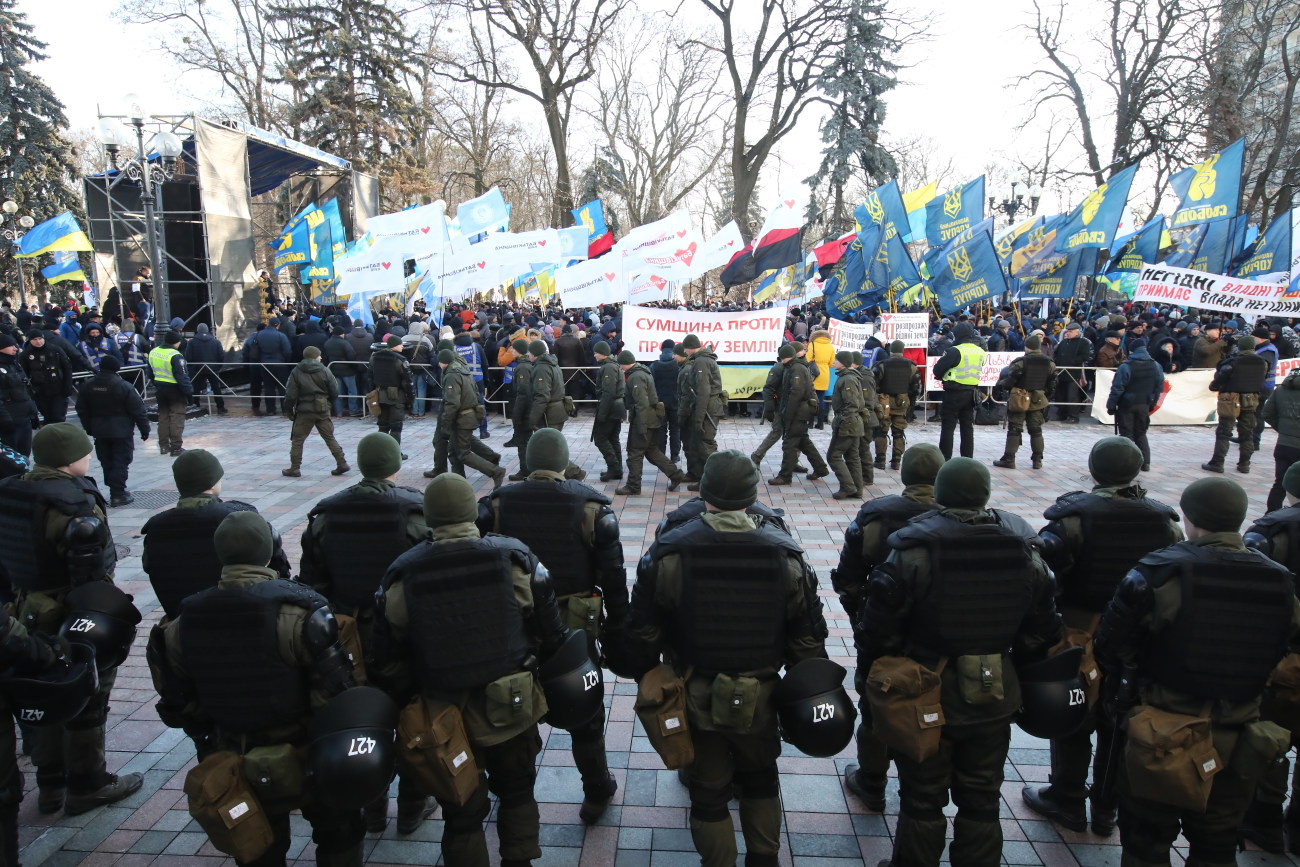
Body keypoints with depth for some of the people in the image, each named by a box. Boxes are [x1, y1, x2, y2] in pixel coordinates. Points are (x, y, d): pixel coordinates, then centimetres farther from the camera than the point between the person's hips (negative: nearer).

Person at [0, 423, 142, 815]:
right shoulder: (74, 502, -24)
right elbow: (90, 568, -25)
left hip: (31, 615, 8)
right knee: (85, 703, 7)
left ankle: (51, 785, 32)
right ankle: (87, 786, 20)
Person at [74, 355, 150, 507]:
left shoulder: (88, 386, 3)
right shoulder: (123, 386, -15)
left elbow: (82, 409, 11)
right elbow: (137, 410, -13)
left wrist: (89, 429, 21)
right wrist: (144, 429, -4)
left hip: (100, 432, 6)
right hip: (121, 431, -6)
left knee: (106, 462, 15)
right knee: (121, 462, -1)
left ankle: (115, 490, 23)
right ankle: (117, 494, -3)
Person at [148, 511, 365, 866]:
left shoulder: (187, 619, -8)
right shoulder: (298, 610, -25)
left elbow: (177, 697, 3)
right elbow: (333, 691, -23)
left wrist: (210, 732, 19)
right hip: (304, 757, -4)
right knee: (338, 835, 19)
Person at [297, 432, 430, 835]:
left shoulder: (325, 515, -5)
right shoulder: (419, 510, -17)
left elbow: (312, 583, -1)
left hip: (351, 636, 3)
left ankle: (371, 812, 33)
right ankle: (411, 809, 29)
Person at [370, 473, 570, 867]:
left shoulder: (401, 576, -11)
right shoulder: (515, 558, -12)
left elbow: (388, 661, -2)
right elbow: (551, 632, -4)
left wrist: (402, 706, 13)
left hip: (444, 715, 0)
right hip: (511, 706, 1)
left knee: (461, 813, 16)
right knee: (517, 792, 25)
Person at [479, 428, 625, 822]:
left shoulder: (498, 504, -7)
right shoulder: (591, 506, -11)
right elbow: (613, 577, -9)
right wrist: (615, 633, 1)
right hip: (574, 627, -1)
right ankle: (596, 793, 30)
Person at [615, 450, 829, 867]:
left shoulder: (668, 554, -17)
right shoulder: (786, 555, -12)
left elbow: (642, 631, -10)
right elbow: (808, 637, -3)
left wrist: (643, 677, 9)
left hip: (696, 697, -2)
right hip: (761, 698, 2)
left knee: (708, 791, 18)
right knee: (761, 779, 27)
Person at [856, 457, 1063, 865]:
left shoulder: (912, 553, -20)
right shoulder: (1026, 553, -3)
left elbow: (879, 631, -15)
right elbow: (1040, 633, 7)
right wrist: (1018, 674, 21)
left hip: (927, 697, -4)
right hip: (994, 699, 4)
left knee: (922, 801, 13)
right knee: (981, 802, 20)